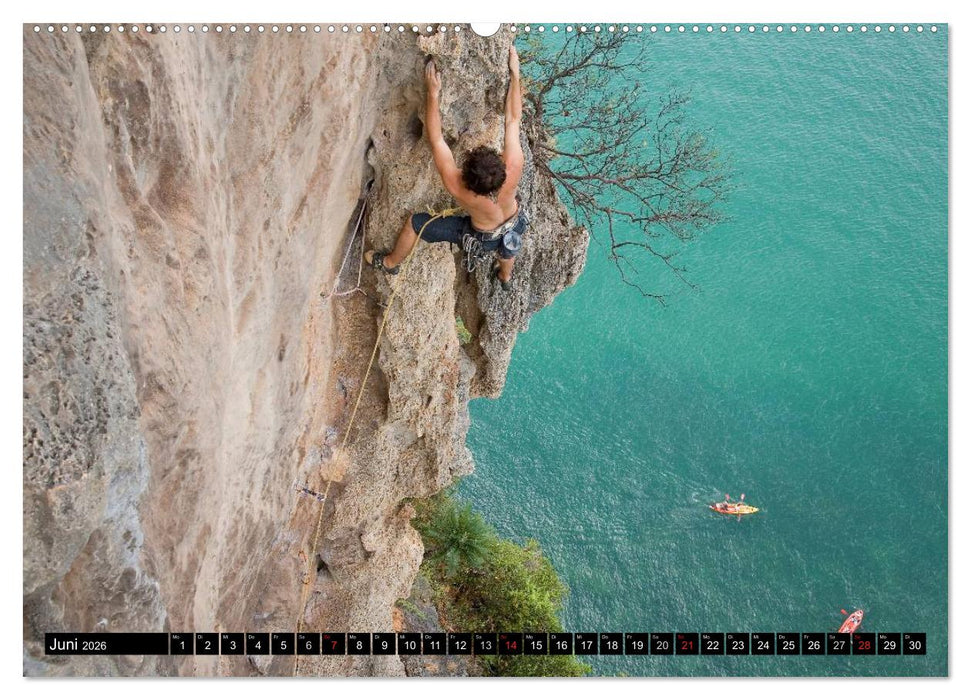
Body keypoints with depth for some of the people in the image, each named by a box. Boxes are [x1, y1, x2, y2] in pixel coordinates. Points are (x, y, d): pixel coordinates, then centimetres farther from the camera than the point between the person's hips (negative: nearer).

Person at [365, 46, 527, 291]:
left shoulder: (458, 188, -43)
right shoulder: (513, 170, -40)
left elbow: (435, 139, -34)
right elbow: (513, 119, -26)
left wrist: (433, 92, -31)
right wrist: (515, 73, -19)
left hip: (483, 239, -3)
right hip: (515, 226, 3)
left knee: (414, 223, 12)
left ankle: (390, 262, 42)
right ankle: (506, 277, 72)